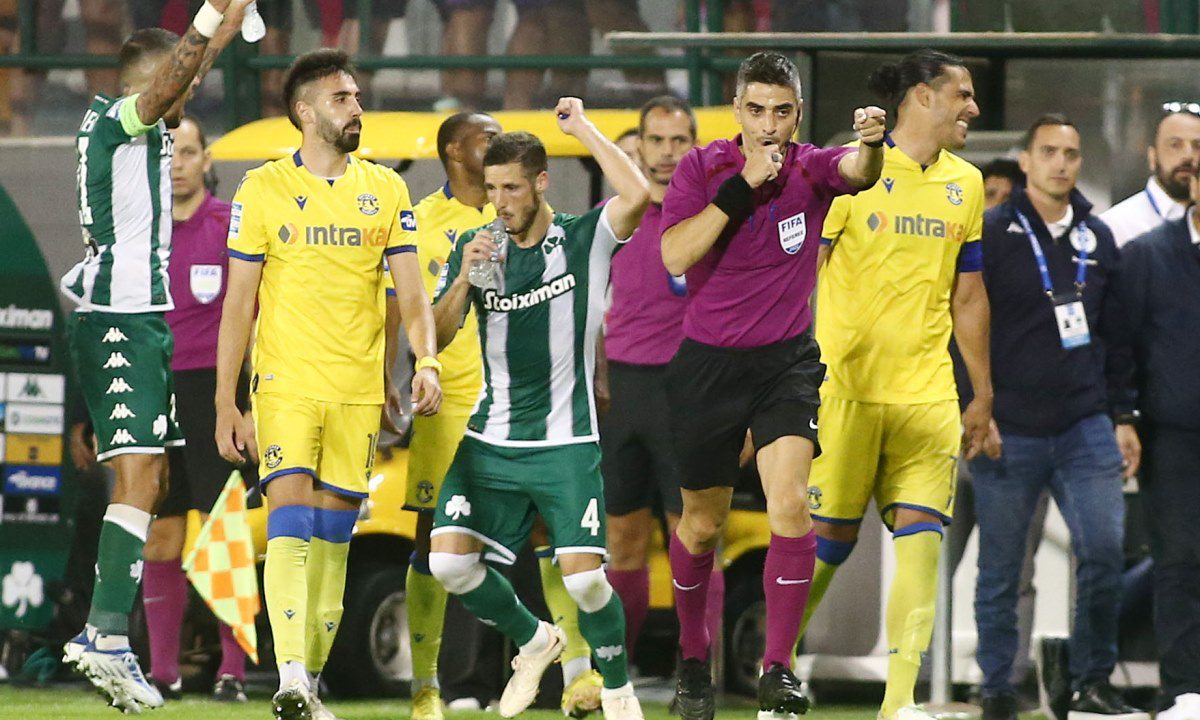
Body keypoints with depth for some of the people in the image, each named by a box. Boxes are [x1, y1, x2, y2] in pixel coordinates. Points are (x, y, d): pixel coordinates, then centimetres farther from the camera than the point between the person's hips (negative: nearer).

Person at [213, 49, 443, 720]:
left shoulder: (386, 190, 8)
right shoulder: (264, 189, 1)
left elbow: (412, 293, 7)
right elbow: (238, 304, 3)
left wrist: (427, 363, -11)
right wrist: (226, 403, 0)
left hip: (360, 389, 3)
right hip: (286, 384, -3)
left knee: (334, 532, 6)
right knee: (290, 517, -16)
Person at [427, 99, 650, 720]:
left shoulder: (584, 241, -4)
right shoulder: (476, 248, 6)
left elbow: (638, 195, -24)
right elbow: (436, 337, 2)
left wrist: (582, 128, -15)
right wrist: (465, 279, -15)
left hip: (566, 444, -4)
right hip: (491, 442, 4)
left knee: (583, 576, -15)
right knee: (449, 561, -11)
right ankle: (533, 641, 17)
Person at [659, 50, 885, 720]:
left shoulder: (811, 168, -5)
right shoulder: (703, 168, -6)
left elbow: (857, 171, -28)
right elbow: (675, 256, -18)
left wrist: (872, 143, -52)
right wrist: (742, 187, -24)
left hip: (787, 362, 0)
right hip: (707, 363, 1)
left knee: (790, 503, -20)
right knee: (702, 525, 10)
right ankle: (694, 660, 31)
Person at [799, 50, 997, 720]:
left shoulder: (964, 184, 13)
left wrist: (982, 397, 19)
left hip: (929, 397, 4)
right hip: (844, 387, -4)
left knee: (921, 536, -9)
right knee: (828, 539, 0)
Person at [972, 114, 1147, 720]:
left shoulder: (1097, 238, 12)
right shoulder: (991, 235, -1)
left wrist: (1123, 416, 13)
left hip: (1085, 428, 3)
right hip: (1009, 432, -3)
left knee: (1104, 550, -9)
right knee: (1000, 571, 3)